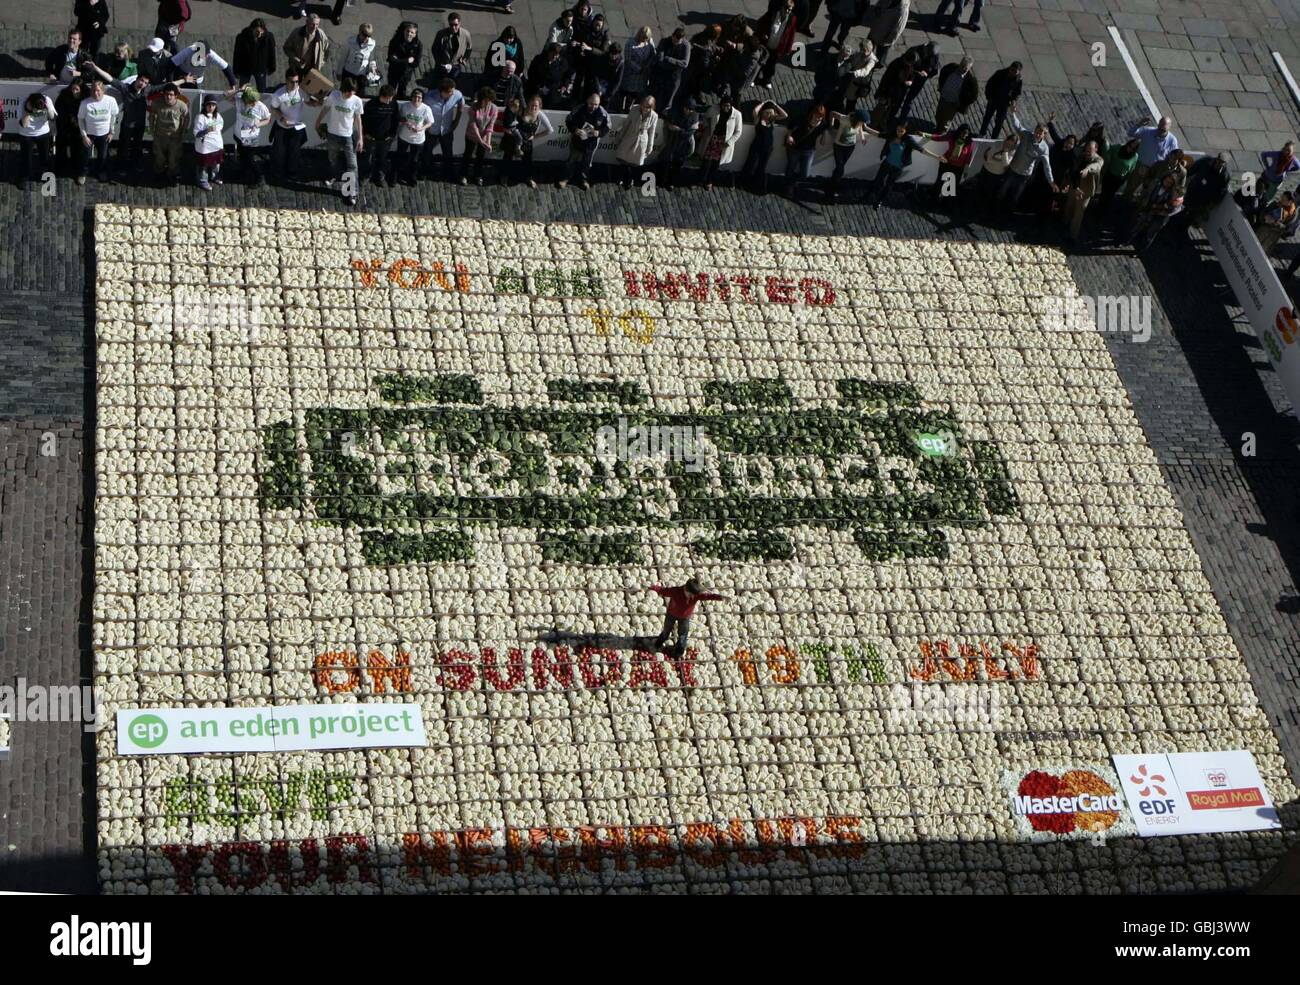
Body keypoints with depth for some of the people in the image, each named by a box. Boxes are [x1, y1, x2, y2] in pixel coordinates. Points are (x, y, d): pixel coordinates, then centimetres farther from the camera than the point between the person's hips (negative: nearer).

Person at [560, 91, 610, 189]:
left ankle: (584, 179, 43)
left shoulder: (602, 113, -20)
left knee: (587, 162, 21)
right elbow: (568, 121, -11)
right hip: (577, 140, -1)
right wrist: (574, 130, -28)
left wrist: (599, 133, -26)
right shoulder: (579, 110, -23)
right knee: (573, 160, 17)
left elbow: (607, 127, -7)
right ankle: (566, 178, 37)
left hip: (592, 142, 1)